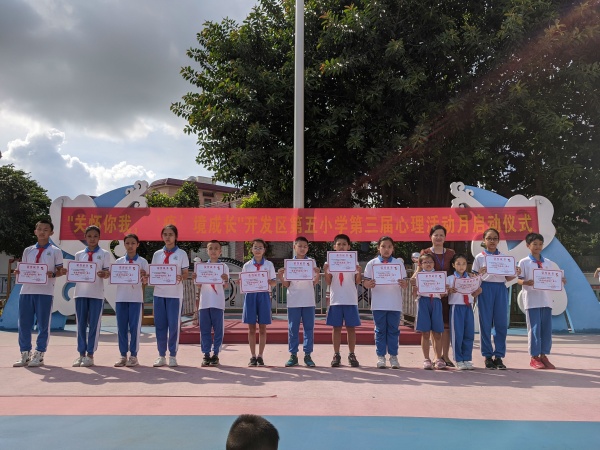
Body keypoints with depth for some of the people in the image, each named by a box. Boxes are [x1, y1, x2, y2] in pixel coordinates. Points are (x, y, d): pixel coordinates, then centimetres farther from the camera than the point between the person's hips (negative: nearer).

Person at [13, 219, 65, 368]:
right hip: (26, 290, 4)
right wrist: (18, 272, -4)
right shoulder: (28, 251, 15)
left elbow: (60, 271, 3)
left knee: (43, 325, 1)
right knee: (24, 324, 5)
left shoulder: (55, 251, 4)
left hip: (45, 292, -4)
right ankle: (25, 354, 15)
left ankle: (39, 355, 8)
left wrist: (52, 274, -16)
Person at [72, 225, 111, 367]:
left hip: (97, 293, -2)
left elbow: (107, 274, 0)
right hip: (81, 292, 2)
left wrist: (104, 274, -23)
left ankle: (90, 354, 6)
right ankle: (81, 353, 12)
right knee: (81, 324, 4)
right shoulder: (79, 254, 12)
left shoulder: (104, 254, 5)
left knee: (94, 324, 0)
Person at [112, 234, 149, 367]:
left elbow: (145, 282, 2)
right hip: (121, 297, 2)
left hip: (136, 298, -2)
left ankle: (133, 355, 6)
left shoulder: (142, 262, 3)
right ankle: (123, 355, 11)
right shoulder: (118, 262, 9)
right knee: (121, 327, 3)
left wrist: (144, 277, -19)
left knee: (134, 326, -1)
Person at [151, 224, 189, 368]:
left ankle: (172, 356, 9)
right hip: (159, 293, 3)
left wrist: (180, 278, -21)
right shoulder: (157, 254, 11)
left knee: (174, 325, 0)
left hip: (175, 294, -3)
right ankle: (161, 356, 13)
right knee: (160, 325, 4)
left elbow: (185, 275, 0)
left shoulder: (181, 254, 3)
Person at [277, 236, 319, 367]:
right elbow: (287, 284, 6)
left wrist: (317, 274, -15)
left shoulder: (312, 262, 5)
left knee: (309, 328, 3)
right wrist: (280, 277, -12)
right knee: (293, 329, 4)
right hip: (293, 301, 0)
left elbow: (314, 283, 4)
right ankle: (293, 355, 12)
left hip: (308, 301, 0)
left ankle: (307, 355, 10)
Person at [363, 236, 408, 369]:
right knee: (380, 330, 5)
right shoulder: (372, 263, 4)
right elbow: (365, 282, 3)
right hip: (378, 304, -1)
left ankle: (393, 356, 14)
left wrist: (404, 284, -17)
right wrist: (369, 284, -20)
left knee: (393, 330, 5)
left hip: (395, 304, 1)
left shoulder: (399, 263, 8)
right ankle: (381, 356, 12)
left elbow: (405, 282, 7)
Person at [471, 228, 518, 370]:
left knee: (502, 323, 1)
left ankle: (499, 356, 11)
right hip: (485, 289, -2)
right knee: (486, 323, 0)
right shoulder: (479, 257, 4)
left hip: (501, 289, 3)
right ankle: (487, 356, 9)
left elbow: (508, 278, 12)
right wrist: (480, 273, -19)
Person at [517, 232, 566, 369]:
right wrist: (526, 282, -25)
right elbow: (518, 279, -4)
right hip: (531, 299, -4)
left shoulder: (548, 263, 13)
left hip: (546, 299, 5)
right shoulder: (524, 262, 0)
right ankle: (534, 357, 6)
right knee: (534, 328, -2)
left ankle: (543, 356, 16)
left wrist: (561, 280, -6)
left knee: (547, 328, 6)